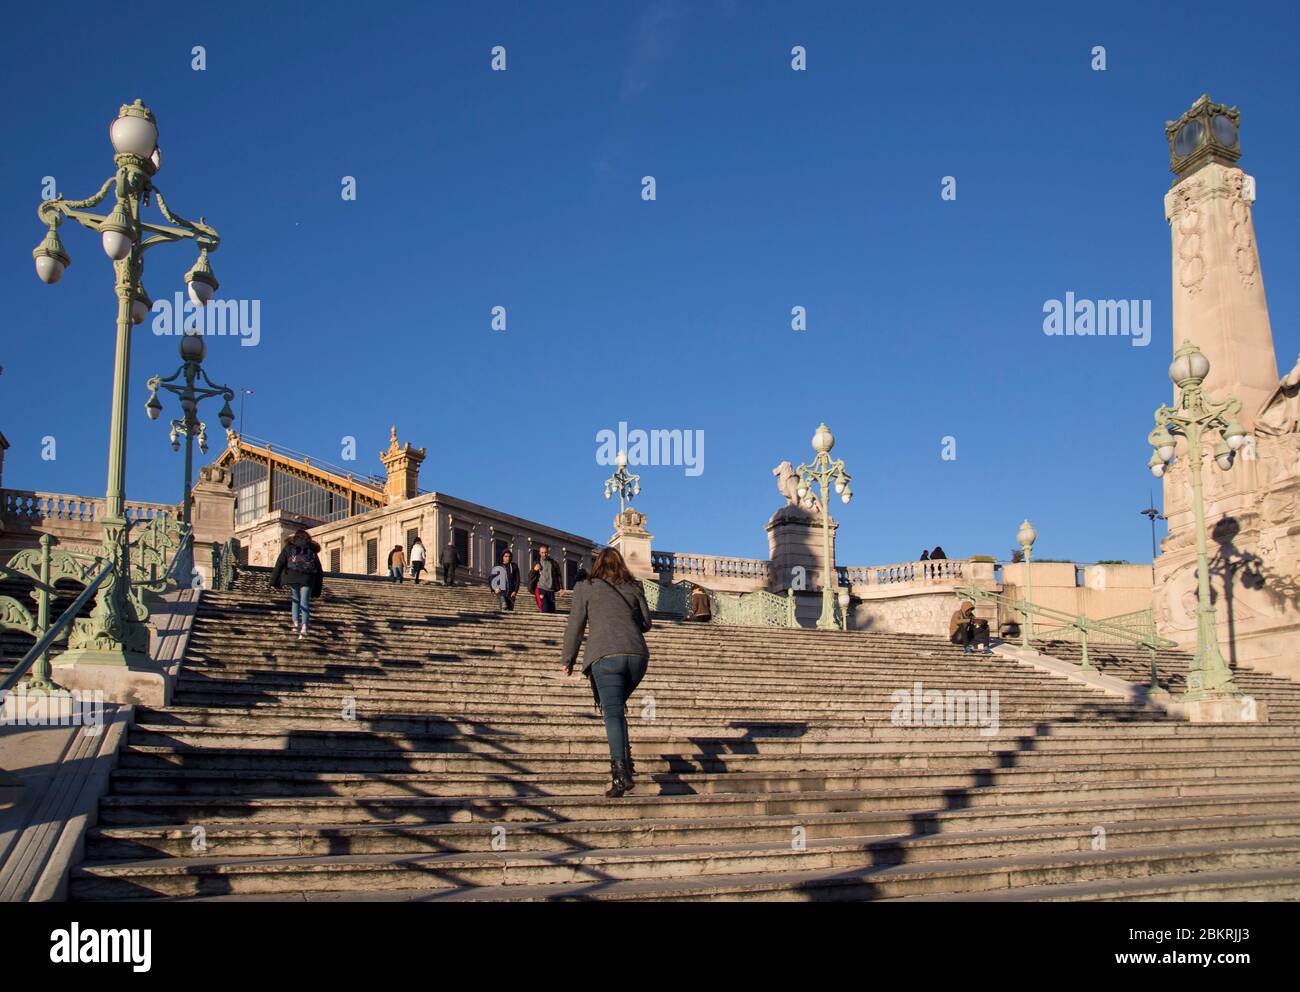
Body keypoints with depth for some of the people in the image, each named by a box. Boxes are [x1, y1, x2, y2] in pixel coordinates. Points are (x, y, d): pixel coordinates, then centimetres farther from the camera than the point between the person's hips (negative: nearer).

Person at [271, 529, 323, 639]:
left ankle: (295, 622, -1)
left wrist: (274, 581, 7)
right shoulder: (312, 550, 21)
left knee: (295, 600, 15)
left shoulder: (289, 547, 16)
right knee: (304, 602, 0)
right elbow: (319, 570, 19)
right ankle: (304, 627, -16)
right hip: (308, 579, 1)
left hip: (293, 577, -1)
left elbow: (279, 564, 7)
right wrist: (317, 590, 22)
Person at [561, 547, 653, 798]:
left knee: (613, 712, -9)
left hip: (606, 656, -3)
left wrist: (568, 660, 17)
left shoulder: (585, 588, 10)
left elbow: (575, 626, 8)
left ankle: (621, 770, -25)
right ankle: (624, 756, 4)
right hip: (637, 654, 3)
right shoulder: (634, 588, 18)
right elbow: (646, 624, 21)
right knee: (617, 706, 21)